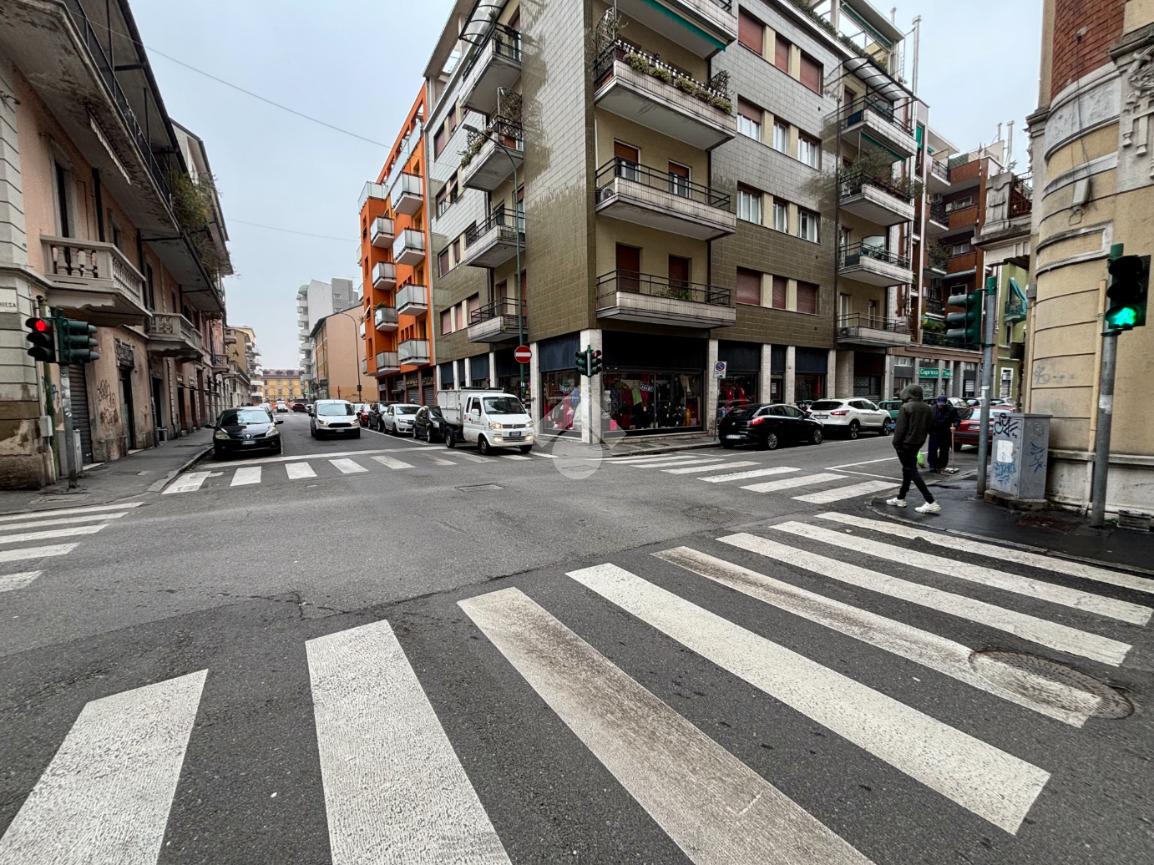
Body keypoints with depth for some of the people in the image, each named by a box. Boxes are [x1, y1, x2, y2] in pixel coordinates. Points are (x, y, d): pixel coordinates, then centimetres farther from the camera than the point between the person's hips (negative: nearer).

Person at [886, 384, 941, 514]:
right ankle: (900, 498, 26)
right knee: (908, 470, 17)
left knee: (911, 471, -5)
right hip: (918, 443, 8)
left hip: (906, 443, -8)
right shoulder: (928, 409, 8)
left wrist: (896, 443, -11)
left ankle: (931, 503, -10)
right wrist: (920, 439, 18)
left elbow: (900, 428, -17)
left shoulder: (906, 407, -14)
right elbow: (929, 428, 11)